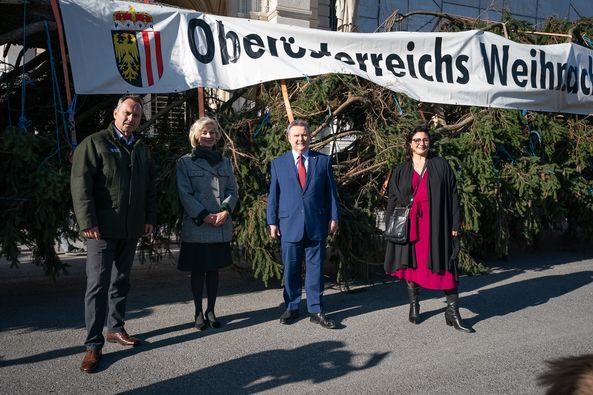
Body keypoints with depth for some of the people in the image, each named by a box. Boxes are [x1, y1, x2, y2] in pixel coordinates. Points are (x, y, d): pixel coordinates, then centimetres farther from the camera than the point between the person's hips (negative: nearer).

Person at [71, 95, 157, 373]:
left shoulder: (141, 149, 15)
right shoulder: (94, 143, -3)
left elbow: (149, 186, 18)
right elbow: (80, 183, -10)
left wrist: (150, 218, 10)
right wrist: (88, 222, -16)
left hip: (131, 229, 6)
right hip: (103, 228, -6)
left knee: (121, 281, 15)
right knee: (98, 284, -4)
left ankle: (115, 329, 28)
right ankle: (94, 344, 2)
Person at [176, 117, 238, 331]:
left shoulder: (225, 162, 12)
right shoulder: (185, 162, 0)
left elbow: (233, 191, 8)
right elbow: (185, 194, -7)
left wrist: (225, 211, -10)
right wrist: (205, 216, -14)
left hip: (222, 226, 3)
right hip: (196, 227, -3)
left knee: (214, 269, 10)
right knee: (197, 270, 5)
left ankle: (211, 310, 21)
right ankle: (198, 312, 17)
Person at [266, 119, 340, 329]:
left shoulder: (323, 161, 6)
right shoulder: (278, 163, 6)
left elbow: (330, 191, 6)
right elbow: (273, 195, 7)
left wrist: (333, 217, 2)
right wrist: (272, 221, 3)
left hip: (316, 224, 0)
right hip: (289, 224, 0)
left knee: (315, 268, 5)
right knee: (291, 270, 7)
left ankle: (316, 310, 15)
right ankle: (292, 308, 21)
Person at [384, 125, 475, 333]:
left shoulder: (441, 165, 5)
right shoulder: (401, 171, 10)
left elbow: (452, 195, 2)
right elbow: (393, 200, 10)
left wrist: (455, 224, -4)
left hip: (436, 224, -1)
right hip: (410, 225, 2)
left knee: (445, 267, -2)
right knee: (412, 264, 8)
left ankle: (453, 313, 5)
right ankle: (414, 306, 25)